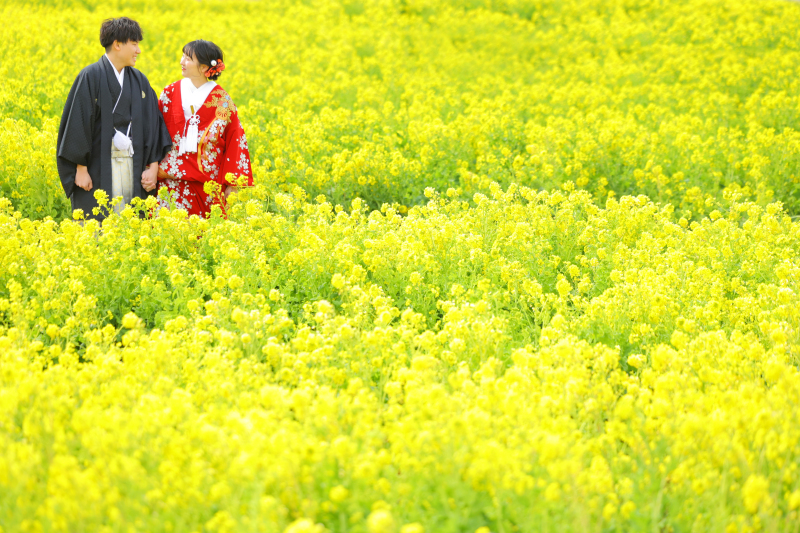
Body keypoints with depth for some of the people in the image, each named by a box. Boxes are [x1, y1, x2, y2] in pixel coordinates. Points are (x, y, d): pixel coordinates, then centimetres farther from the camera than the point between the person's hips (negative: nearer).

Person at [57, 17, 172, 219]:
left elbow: (152, 123, 11)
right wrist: (81, 168, -11)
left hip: (132, 165, 5)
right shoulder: (91, 77, -5)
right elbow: (78, 121, -7)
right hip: (100, 166, -5)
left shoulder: (139, 81, 11)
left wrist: (153, 165, 2)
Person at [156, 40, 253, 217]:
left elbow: (235, 140, 1)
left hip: (208, 183, -1)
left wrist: (232, 182, -3)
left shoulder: (222, 100, 0)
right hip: (174, 180, 1)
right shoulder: (171, 93, 5)